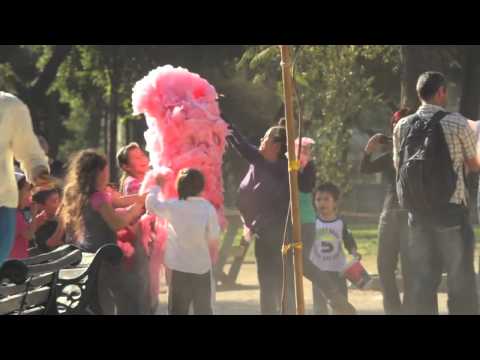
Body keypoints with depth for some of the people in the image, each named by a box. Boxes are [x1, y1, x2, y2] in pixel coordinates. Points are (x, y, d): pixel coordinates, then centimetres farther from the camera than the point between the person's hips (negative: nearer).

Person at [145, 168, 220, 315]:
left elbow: (150, 203, 6)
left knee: (178, 311, 6)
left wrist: (157, 186, 20)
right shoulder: (209, 209, -7)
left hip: (180, 269, -1)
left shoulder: (174, 207, -9)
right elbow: (214, 241, -4)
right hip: (203, 268, 1)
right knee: (203, 310, 11)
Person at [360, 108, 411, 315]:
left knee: (408, 267, -9)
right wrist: (368, 151, -8)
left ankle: (408, 309, -5)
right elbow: (365, 169, 8)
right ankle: (393, 309, 15)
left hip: (411, 215, -6)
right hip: (389, 214, 6)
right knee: (385, 267, 6)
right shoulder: (390, 156, 13)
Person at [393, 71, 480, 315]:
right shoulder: (457, 123, -7)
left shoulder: (402, 126, 5)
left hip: (417, 211, 4)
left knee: (422, 277, 9)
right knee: (460, 278, 0)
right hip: (451, 208, -4)